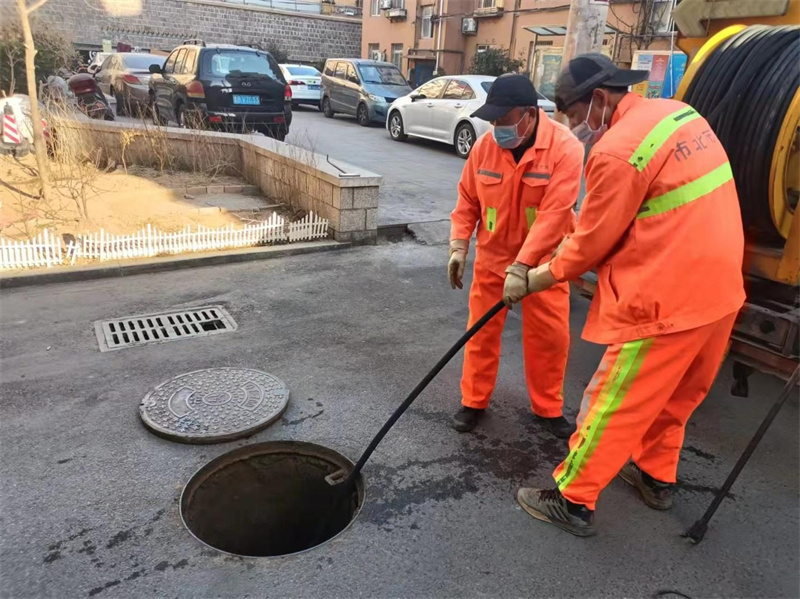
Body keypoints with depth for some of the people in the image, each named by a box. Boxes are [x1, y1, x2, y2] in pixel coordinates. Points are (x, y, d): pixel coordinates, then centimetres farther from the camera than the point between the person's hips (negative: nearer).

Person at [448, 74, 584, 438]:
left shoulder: (565, 148, -20)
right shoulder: (485, 145, -8)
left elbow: (554, 215, -27)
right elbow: (467, 200, 2)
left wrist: (521, 266, -31)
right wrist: (459, 245, -8)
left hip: (543, 260, -2)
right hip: (493, 256, 3)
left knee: (550, 337, 6)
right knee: (482, 331, 9)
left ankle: (548, 408, 27)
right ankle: (474, 400, 27)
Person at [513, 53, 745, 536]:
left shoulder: (617, 152, -19)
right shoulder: (679, 114, 8)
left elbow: (591, 243, -11)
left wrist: (539, 278, 5)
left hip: (667, 302, -9)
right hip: (719, 287, 9)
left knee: (613, 405, 4)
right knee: (675, 396, 25)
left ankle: (573, 502, 17)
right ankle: (656, 476, 43)